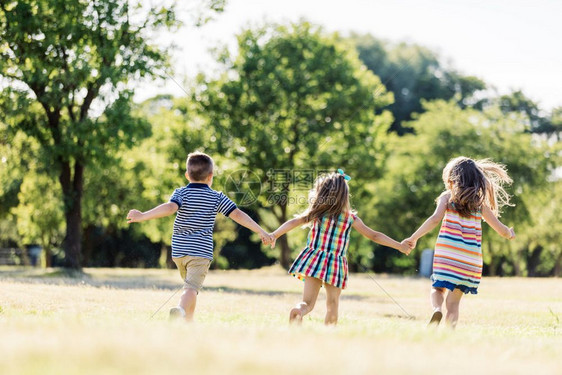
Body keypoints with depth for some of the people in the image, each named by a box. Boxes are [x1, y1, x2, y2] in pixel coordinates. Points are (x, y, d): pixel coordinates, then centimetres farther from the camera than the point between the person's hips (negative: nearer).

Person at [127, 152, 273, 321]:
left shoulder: (181, 193, 1)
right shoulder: (217, 198, 2)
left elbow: (170, 207, -20)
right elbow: (238, 215, 0)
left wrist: (142, 216, -24)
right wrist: (261, 232, 4)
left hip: (179, 250, 3)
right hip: (201, 251, -3)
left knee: (190, 285, 23)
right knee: (191, 288, -16)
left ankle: (188, 323, 27)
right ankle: (180, 311, -44)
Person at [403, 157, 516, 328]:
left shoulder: (447, 197, 5)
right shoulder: (480, 203, 12)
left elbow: (436, 218, -13)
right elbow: (501, 230, 14)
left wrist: (413, 238, -8)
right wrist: (510, 234, 37)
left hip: (446, 254, -2)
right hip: (471, 258, 2)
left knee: (438, 288, 14)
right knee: (454, 301, 8)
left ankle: (437, 309, -18)